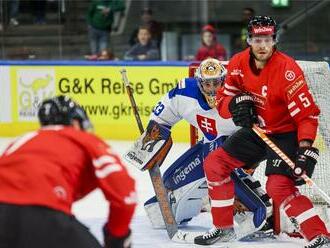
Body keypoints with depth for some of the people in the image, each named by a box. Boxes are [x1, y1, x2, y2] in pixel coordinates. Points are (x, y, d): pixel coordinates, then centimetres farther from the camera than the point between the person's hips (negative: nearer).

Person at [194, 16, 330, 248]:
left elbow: (307, 114, -29)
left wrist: (305, 149, -39)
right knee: (215, 164, 5)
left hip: (285, 134, -7)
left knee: (279, 187, -25)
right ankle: (223, 228, 18)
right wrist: (236, 103, -21)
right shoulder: (238, 64, -7)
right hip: (256, 130, 7)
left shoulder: (287, 69, -27)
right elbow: (223, 100, 3)